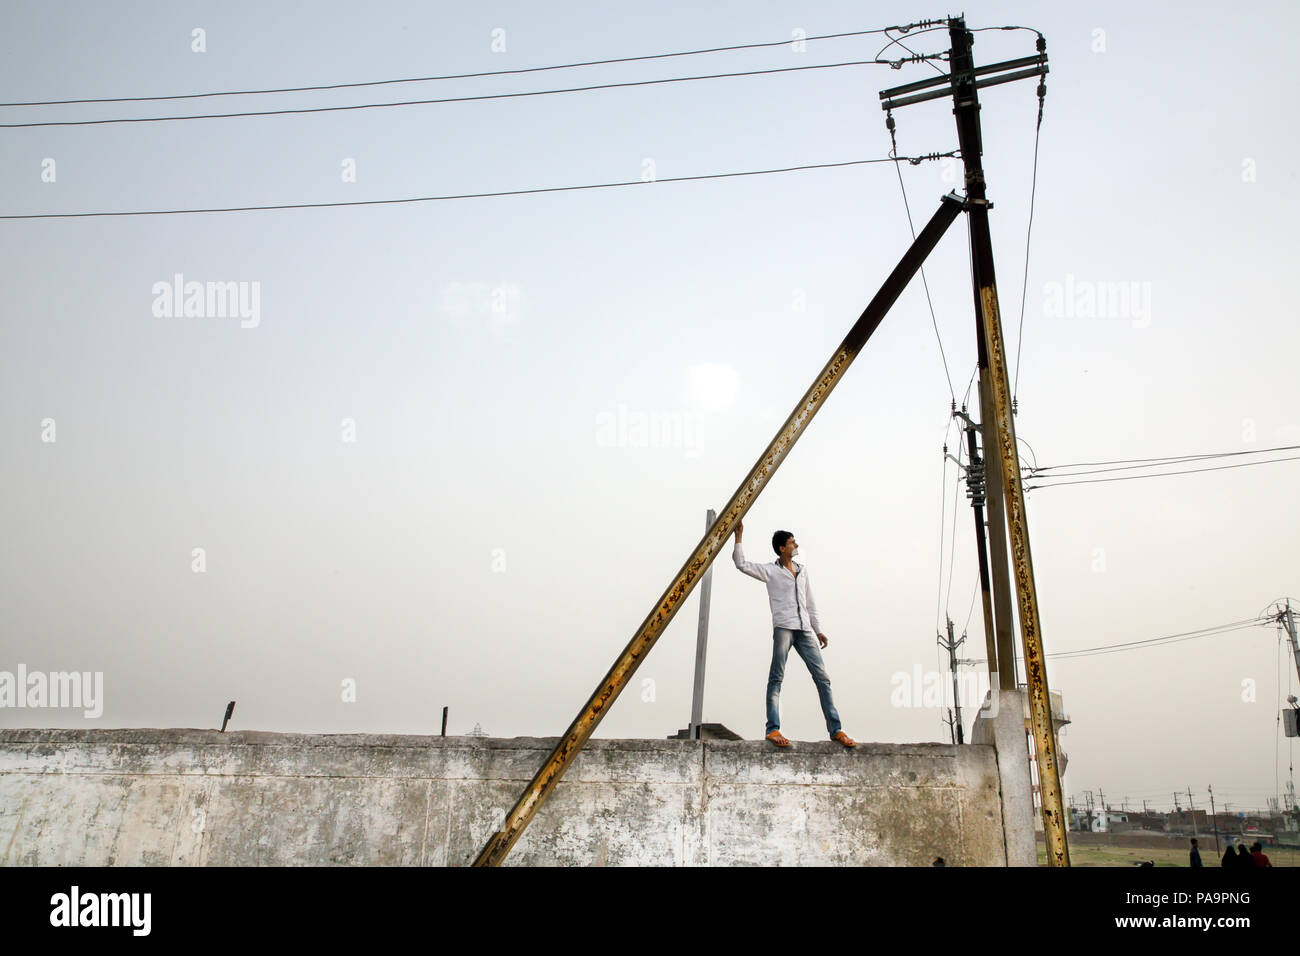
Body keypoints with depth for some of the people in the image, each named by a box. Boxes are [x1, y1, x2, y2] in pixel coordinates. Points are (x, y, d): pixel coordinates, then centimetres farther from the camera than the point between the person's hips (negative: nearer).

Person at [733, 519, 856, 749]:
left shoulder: (802, 570, 22)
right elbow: (741, 564, -2)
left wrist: (818, 630, 19)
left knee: (823, 677, -1)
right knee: (776, 677, -10)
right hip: (783, 627, -5)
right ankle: (772, 729, -12)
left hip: (804, 630, 5)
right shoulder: (770, 571, 7)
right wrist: (738, 537, -8)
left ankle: (835, 730, 1)